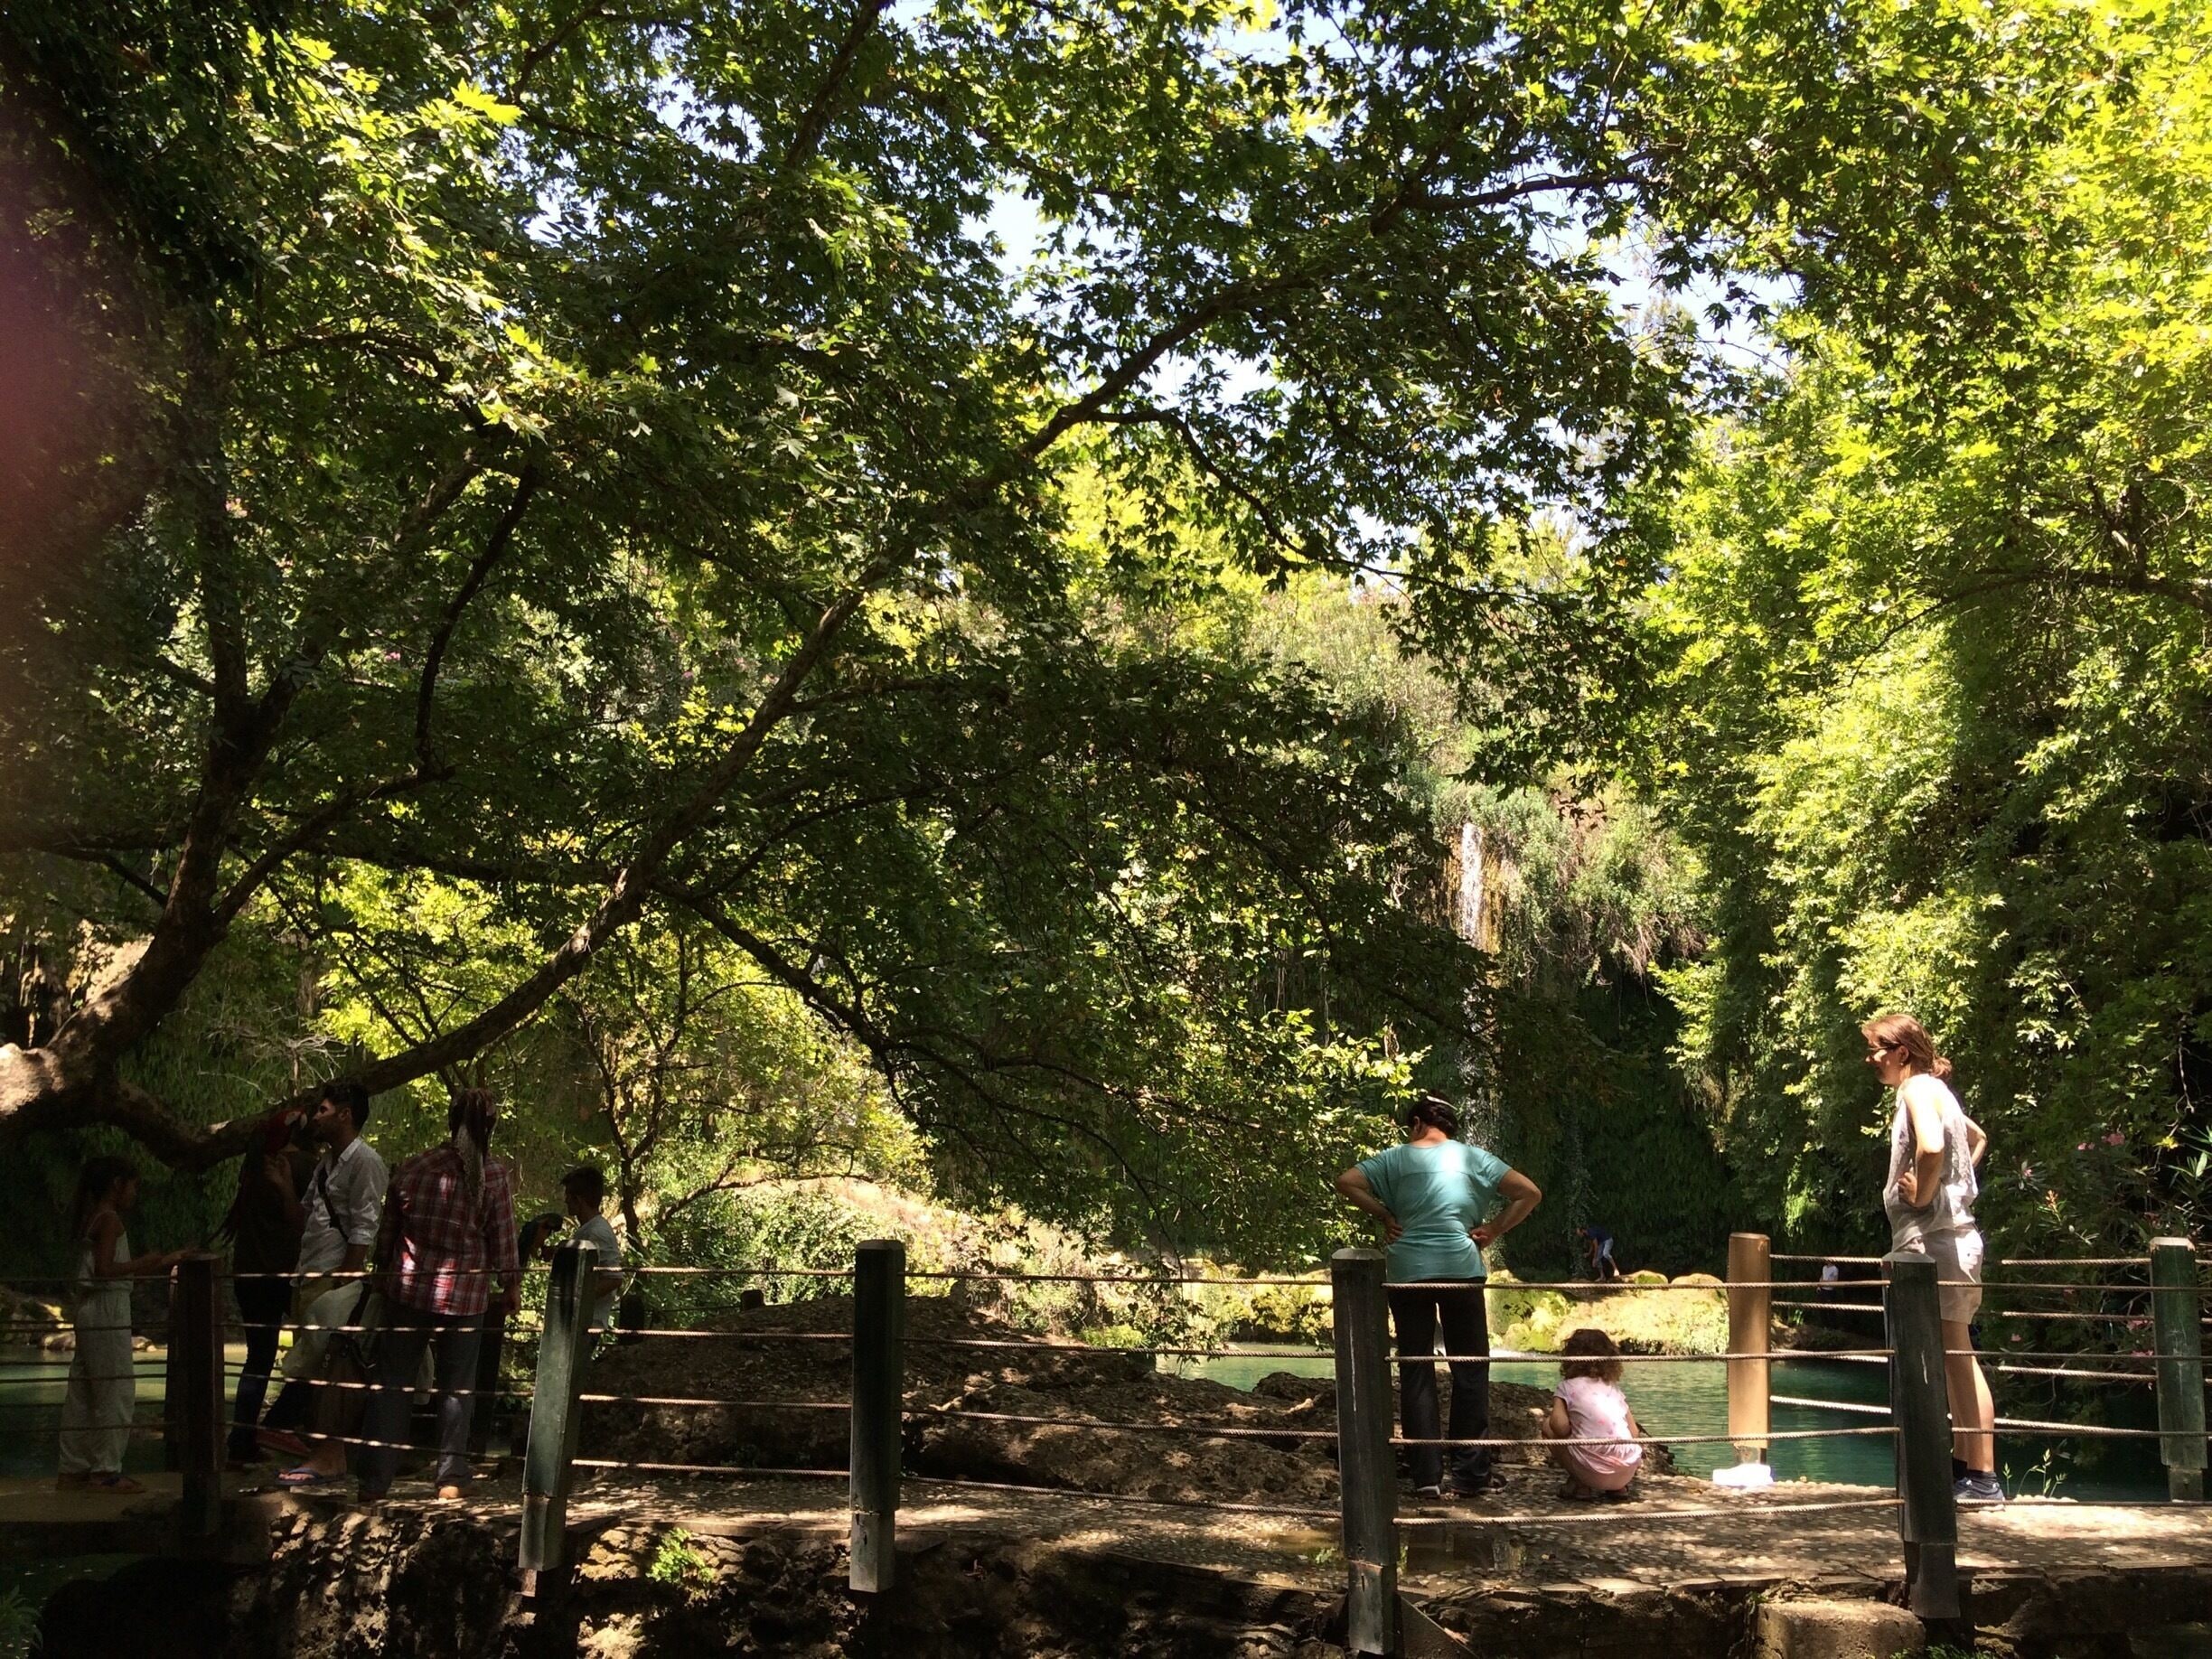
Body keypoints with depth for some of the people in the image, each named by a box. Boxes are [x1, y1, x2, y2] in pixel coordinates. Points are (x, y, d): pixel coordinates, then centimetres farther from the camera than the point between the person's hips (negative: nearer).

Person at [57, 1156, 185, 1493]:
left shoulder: (90, 1218, 15)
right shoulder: (110, 1218, -13)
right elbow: (104, 1270, -23)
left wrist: (148, 1263, 17)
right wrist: (155, 1263, -22)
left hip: (89, 1310, 10)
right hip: (107, 1309, -10)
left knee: (82, 1392, 12)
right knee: (117, 1390, -4)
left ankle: (74, 1468, 18)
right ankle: (107, 1471, -1)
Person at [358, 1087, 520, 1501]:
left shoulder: (412, 1168, -1)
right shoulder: (494, 1176, -8)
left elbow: (387, 1233, 8)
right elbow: (503, 1242, -4)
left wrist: (383, 1274, 24)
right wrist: (512, 1288, 10)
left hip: (407, 1290, 2)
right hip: (464, 1296, -2)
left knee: (391, 1382, 9)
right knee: (456, 1386, 10)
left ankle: (375, 1479, 10)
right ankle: (451, 1477, 12)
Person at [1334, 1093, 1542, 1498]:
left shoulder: (1397, 1158, 5)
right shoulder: (1472, 1158, 6)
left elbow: (1346, 1182, -3)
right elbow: (1529, 1193, 2)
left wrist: (1384, 1216, 3)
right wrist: (1495, 1229, 5)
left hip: (1408, 1273, 0)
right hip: (1461, 1270, 0)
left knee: (1416, 1372, 7)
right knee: (1470, 1370, 8)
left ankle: (1426, 1476, 5)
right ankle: (1469, 1475, 7)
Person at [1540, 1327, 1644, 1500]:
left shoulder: (1567, 1387, 5)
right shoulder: (1614, 1388, 19)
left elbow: (1560, 1427, -10)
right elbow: (1635, 1434, 14)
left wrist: (1550, 1417, 12)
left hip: (1593, 1471, -5)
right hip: (1626, 1473, 5)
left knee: (1547, 1425, 16)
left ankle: (1580, 1485, 5)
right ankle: (1617, 1487, 13)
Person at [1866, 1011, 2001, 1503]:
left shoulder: (1918, 1089, -12)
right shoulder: (1932, 1090, 18)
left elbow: (1931, 1147, -32)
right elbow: (1978, 1138, 35)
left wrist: (1922, 1195, -18)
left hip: (1934, 1238, -10)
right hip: (1945, 1236, 10)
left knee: (1957, 1358, -8)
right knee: (1953, 1359, 13)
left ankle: (1983, 1477, -5)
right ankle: (1963, 1464, 20)